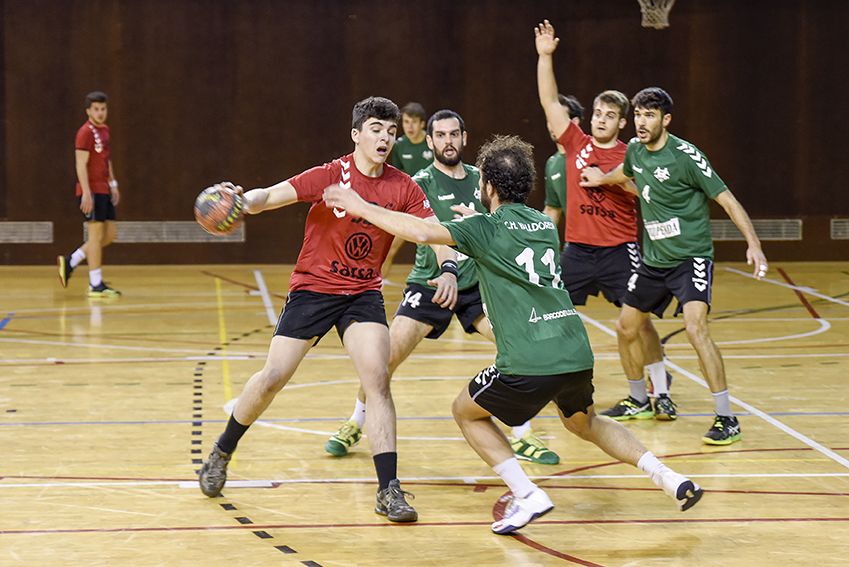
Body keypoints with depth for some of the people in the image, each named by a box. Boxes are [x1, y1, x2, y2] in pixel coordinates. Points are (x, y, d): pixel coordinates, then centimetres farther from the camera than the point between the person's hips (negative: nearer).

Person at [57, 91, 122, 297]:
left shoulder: (104, 130, 15)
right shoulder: (85, 132, -12)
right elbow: (81, 164, -17)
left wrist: (113, 184, 19)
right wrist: (86, 193, -22)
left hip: (104, 190, 9)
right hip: (92, 191, -9)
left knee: (110, 234, 9)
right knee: (96, 234, -6)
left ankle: (70, 262, 18)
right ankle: (96, 286, -1)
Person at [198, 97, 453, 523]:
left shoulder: (402, 188, -4)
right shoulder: (331, 176, -13)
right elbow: (273, 195, -23)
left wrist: (448, 270, -25)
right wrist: (244, 201, -45)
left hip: (363, 293, 2)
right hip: (312, 287, -2)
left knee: (378, 380, -15)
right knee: (272, 378, -3)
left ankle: (389, 491, -11)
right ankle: (221, 454, 22)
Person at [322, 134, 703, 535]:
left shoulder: (485, 228, -2)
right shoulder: (546, 225, 16)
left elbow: (424, 233, -16)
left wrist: (363, 209, -5)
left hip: (529, 366, -6)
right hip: (576, 354, 6)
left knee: (466, 412, 19)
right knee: (583, 422, 33)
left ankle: (527, 495, 4)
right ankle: (666, 475, 17)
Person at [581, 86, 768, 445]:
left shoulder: (685, 156, -17)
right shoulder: (635, 151, 2)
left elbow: (726, 200, -17)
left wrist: (753, 244, -25)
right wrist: (602, 178, 45)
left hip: (691, 257, -7)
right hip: (653, 260, 8)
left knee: (695, 327, -25)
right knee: (627, 328, 14)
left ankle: (726, 420, -19)